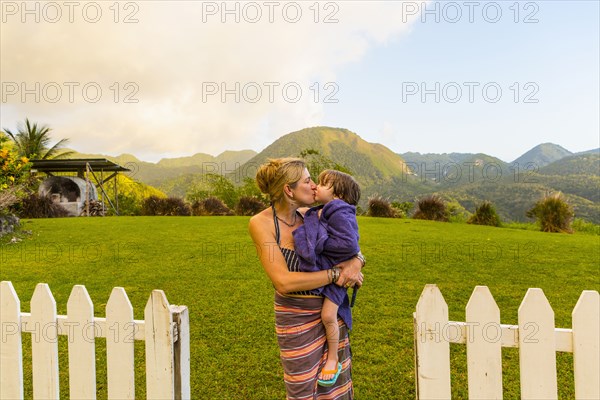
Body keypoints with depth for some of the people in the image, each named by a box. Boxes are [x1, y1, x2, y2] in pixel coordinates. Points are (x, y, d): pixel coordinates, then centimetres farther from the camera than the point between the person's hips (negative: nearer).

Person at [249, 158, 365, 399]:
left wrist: (356, 261, -15)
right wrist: (335, 273, -22)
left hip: (332, 309, 4)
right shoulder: (261, 223, -17)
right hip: (296, 317, -4)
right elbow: (283, 282, -24)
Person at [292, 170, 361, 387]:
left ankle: (333, 360, 12)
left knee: (328, 315, -13)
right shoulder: (315, 214, 7)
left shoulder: (340, 215, -22)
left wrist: (320, 244, -24)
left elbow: (349, 245, -31)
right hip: (317, 270, 10)